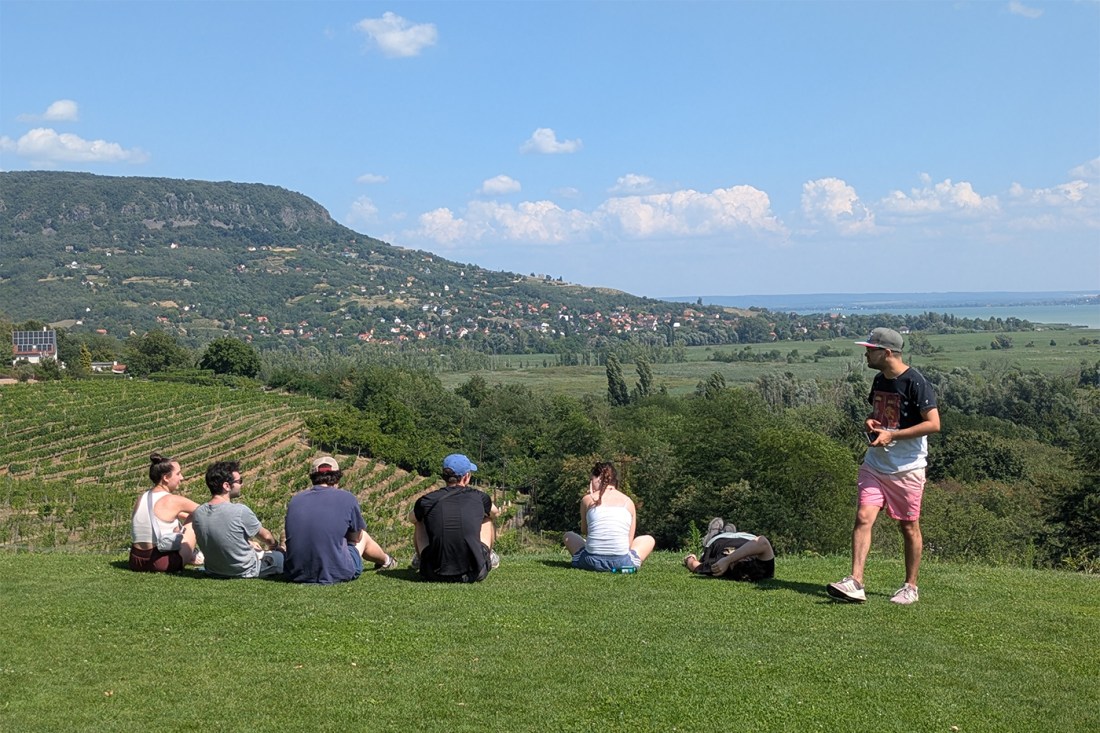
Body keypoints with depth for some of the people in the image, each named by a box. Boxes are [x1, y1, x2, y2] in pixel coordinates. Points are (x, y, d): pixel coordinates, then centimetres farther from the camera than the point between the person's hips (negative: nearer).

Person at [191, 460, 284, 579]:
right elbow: (265, 536, -8)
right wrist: (275, 545, 16)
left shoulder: (197, 514, -11)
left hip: (213, 571, 6)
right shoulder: (240, 511, -27)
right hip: (244, 572, -6)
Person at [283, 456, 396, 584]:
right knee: (363, 536, 24)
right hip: (336, 575, -3)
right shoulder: (347, 498, -8)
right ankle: (386, 561, 57)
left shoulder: (295, 499, 2)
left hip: (295, 574, 4)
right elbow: (357, 537, 8)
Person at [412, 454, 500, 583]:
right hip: (474, 575, 0)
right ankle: (489, 557, 46)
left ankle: (420, 560, 49)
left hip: (435, 575, 0)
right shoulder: (478, 497, 1)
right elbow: (496, 513, 26)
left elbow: (413, 518, 24)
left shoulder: (426, 501, -1)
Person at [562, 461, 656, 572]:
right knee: (649, 540, 31)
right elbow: (629, 541, 10)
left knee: (568, 536, 34)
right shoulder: (628, 502, 10)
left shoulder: (588, 499, 6)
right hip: (621, 563, -1)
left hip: (592, 562, 1)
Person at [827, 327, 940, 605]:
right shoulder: (879, 380, 10)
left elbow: (933, 424, -18)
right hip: (874, 464, 6)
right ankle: (855, 583, -11)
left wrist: (892, 435, -20)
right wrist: (870, 422, 3)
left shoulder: (915, 382, -14)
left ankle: (910, 587, 20)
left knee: (909, 527, 6)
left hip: (907, 468, -6)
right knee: (863, 517, -7)